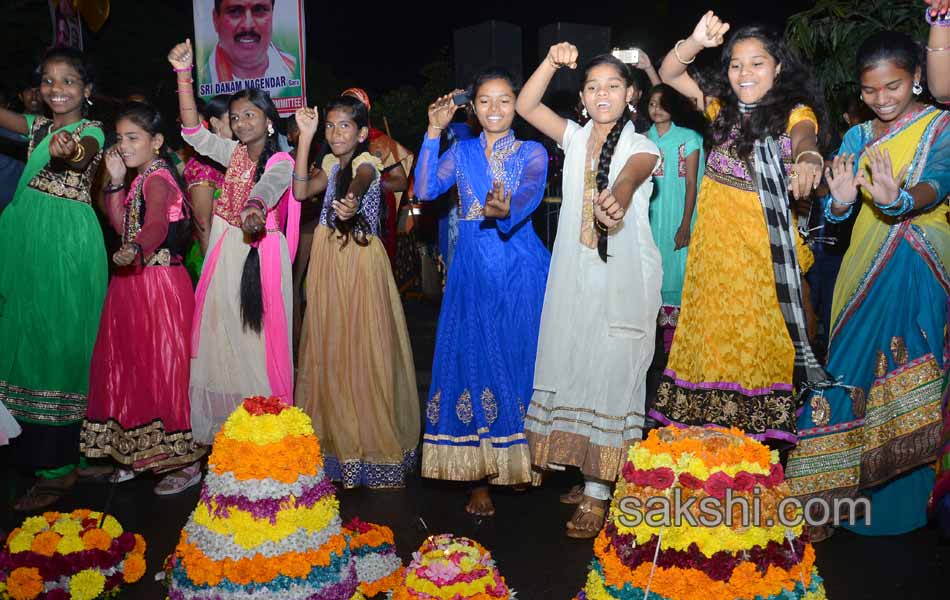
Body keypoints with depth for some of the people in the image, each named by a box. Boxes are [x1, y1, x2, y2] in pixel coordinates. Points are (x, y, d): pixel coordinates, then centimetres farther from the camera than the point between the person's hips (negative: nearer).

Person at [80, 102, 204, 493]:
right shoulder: (142, 178, 14)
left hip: (159, 283, -10)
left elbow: (156, 224, -33)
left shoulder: (156, 178, -15)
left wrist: (134, 249, -52)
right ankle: (138, 453, 30)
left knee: (162, 368, -5)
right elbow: (122, 226, 13)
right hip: (134, 282, 10)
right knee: (132, 365, 16)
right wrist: (116, 181, 5)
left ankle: (186, 462, 5)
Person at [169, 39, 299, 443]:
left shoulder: (281, 162, -6)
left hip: (263, 254, -6)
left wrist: (255, 207, -51)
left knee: (258, 336, -3)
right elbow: (193, 131, 2)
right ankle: (223, 425, 18)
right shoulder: (233, 153, 11)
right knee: (221, 335, 8)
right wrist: (183, 73, -7)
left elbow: (269, 186, -27)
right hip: (226, 251, 6)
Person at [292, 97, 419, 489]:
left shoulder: (367, 162, -10)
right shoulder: (331, 164, 11)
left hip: (361, 264, -7)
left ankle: (373, 439, 11)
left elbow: (360, 180, -34)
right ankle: (338, 437, 24)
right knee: (329, 348, 11)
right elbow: (302, 191, -3)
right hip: (329, 264, 7)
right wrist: (305, 137, -5)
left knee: (363, 348, -2)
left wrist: (353, 201, -58)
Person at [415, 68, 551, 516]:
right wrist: (434, 132, -7)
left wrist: (506, 210, -41)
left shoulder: (532, 152, 4)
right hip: (472, 272, 2)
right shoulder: (461, 152, 11)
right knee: (472, 360, -1)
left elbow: (531, 192, -18)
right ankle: (479, 477, 8)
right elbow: (425, 190, -4)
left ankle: (524, 459, 21)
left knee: (520, 359, 2)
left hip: (520, 271, -1)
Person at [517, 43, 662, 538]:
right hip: (574, 274, 5)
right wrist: (552, 62, -9)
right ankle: (589, 475, 23)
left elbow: (630, 177, -26)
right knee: (574, 369, 8)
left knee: (610, 374, -4)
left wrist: (616, 200, -48)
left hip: (624, 278, -4)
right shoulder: (575, 138, 11)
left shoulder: (642, 146, -2)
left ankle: (597, 494, 4)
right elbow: (525, 105, 3)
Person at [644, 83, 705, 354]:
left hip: (678, 217, -3)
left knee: (677, 269, -1)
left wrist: (685, 225, -11)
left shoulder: (688, 138, -3)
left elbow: (691, 184, -5)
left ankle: (676, 341, 7)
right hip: (651, 217, 3)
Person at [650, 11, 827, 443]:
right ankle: (711, 423, 20)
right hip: (716, 239, 4)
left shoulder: (794, 110, -4)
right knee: (713, 328, 9)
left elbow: (803, 134, -27)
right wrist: (695, 43, -19)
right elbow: (668, 74, 1)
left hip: (765, 240, -4)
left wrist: (807, 157, -50)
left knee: (762, 333, 2)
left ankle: (763, 430, 13)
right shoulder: (723, 110, 8)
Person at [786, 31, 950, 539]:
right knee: (855, 369, -1)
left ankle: (901, 501, 7)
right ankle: (852, 486, 10)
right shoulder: (859, 136, 12)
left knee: (905, 368, -7)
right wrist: (840, 200, -25)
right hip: (865, 259, 3)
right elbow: (833, 209, 0)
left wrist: (899, 200, -42)